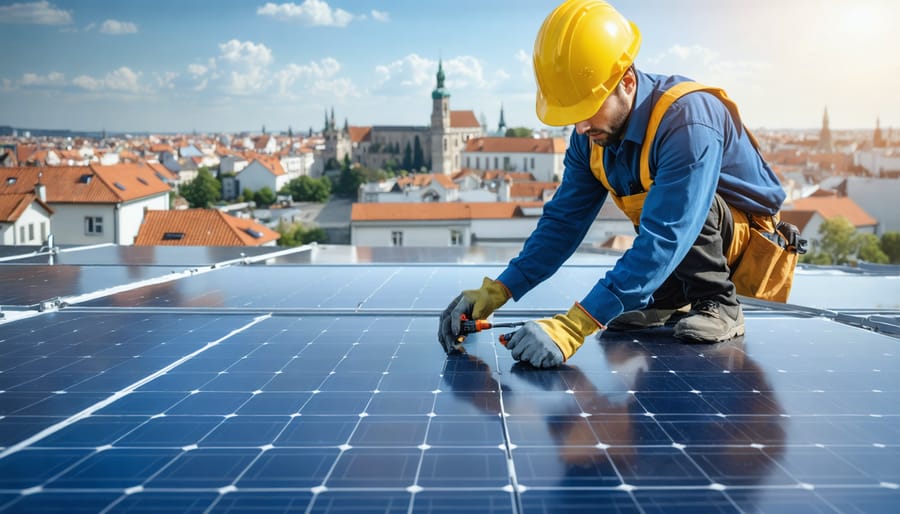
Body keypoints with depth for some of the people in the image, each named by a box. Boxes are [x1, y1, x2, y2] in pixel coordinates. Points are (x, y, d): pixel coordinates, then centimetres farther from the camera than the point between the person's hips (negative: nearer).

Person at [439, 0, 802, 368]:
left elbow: (663, 239, -43)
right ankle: (668, 301, 18)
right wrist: (498, 290, -24)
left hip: (752, 249, -6)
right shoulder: (592, 134, -11)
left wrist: (575, 325, -50)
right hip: (687, 247, 7)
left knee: (678, 197, -33)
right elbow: (563, 221, -10)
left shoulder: (688, 120, -35)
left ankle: (719, 305, -13)